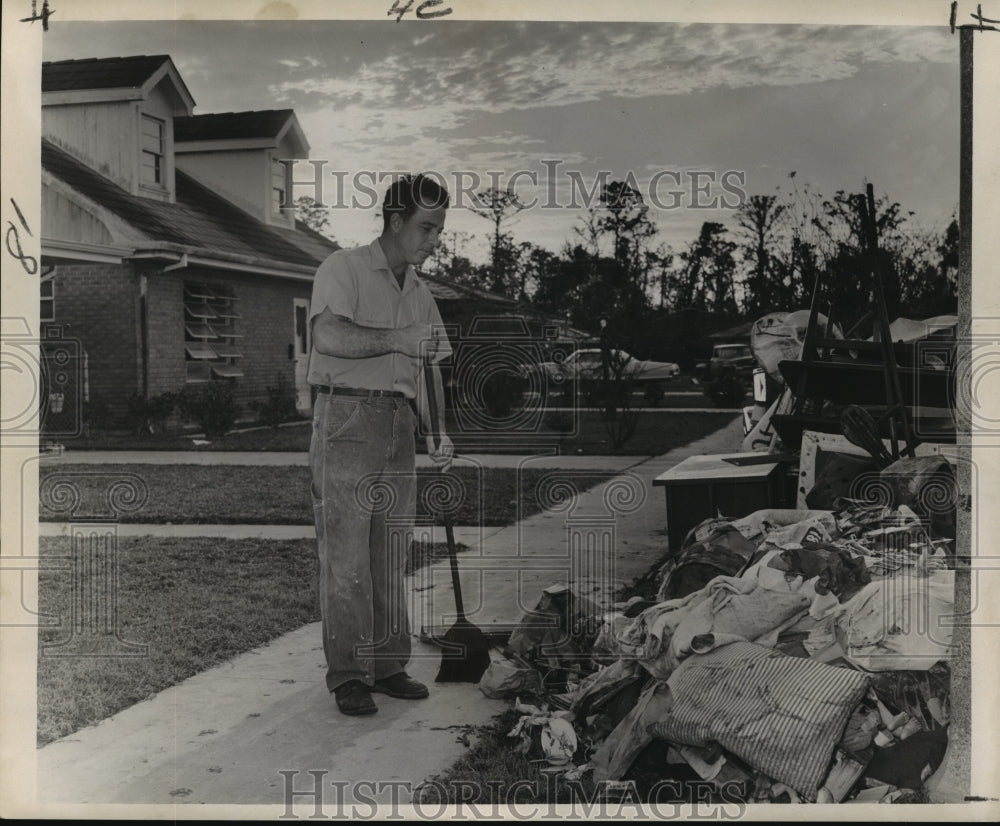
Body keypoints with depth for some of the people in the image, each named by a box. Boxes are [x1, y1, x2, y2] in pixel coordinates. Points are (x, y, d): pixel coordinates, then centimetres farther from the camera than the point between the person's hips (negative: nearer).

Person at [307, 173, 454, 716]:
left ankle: (387, 665, 17)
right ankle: (347, 676, 0)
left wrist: (438, 431, 3)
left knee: (390, 554, 9)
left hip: (398, 425, 7)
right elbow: (329, 336, -21)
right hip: (345, 418, -7)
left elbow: (429, 369, 18)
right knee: (345, 554, -5)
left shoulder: (419, 293, 19)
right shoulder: (343, 268, -3)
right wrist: (398, 340, -16)